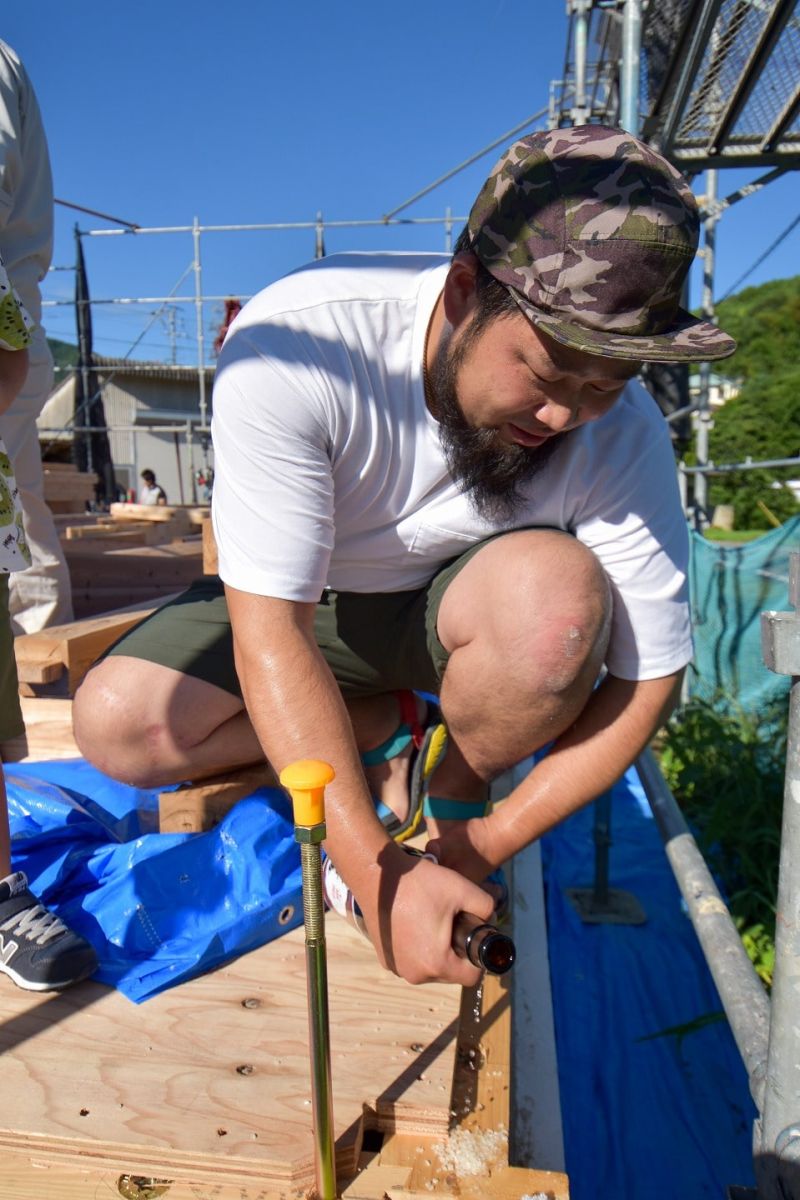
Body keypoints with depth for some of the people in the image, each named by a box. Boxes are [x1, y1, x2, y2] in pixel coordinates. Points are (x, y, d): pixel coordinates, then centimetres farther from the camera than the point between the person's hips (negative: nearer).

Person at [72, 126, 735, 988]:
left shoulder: (621, 432, -24)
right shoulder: (291, 345, -30)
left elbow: (648, 677, -16)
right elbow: (271, 634, -31)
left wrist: (493, 839, -22)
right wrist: (377, 875, -35)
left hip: (457, 611, 0)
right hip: (305, 602, 1)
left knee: (558, 585, -33)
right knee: (116, 722, -19)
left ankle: (449, 803, -5)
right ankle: (396, 729, -1)